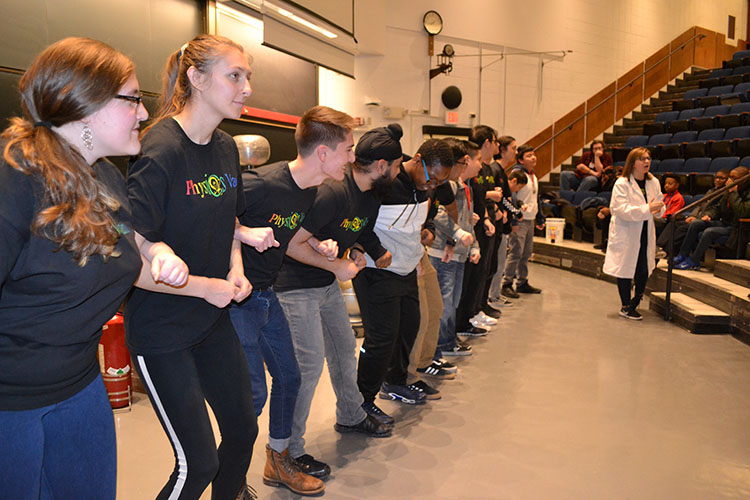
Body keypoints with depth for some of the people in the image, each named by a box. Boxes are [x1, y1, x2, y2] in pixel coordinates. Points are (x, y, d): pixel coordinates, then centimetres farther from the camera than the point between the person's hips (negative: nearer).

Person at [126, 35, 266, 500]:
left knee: (244, 431, 17)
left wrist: (236, 268, 1)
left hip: (214, 320, 8)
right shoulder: (160, 151, -20)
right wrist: (205, 287, -18)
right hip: (161, 328, -7)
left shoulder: (227, 147, 3)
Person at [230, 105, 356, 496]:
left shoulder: (309, 191, 2)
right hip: (237, 298, -9)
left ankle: (279, 461, 36)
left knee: (288, 376, 15)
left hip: (266, 294, 9)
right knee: (254, 392, -4)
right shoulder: (261, 185, -26)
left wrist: (319, 245, 0)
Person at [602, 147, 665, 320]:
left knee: (644, 270, 7)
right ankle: (626, 307, 15)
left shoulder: (654, 182, 7)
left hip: (645, 233, 5)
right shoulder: (622, 183, -12)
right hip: (626, 233, -5)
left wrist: (658, 208, -9)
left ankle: (635, 302, 31)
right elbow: (621, 209, -20)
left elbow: (659, 205, 15)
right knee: (625, 270, 3)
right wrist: (647, 209, -27)